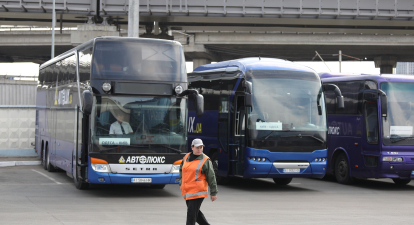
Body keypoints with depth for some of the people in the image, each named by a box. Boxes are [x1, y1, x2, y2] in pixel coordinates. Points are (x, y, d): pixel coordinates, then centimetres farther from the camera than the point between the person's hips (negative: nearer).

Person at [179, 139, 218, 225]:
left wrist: (213, 193, -2)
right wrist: (181, 182, 16)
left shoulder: (205, 160, -5)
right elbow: (181, 169, 28)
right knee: (196, 212, 15)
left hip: (197, 191, -6)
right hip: (187, 191, 6)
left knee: (191, 214, -10)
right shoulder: (187, 157, 11)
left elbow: (211, 177, -3)